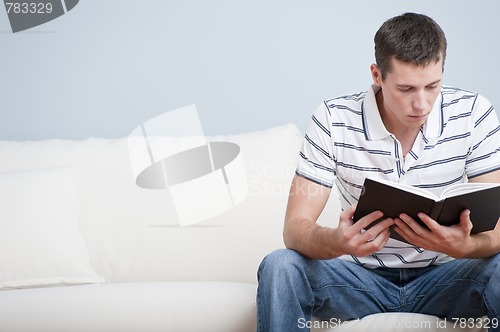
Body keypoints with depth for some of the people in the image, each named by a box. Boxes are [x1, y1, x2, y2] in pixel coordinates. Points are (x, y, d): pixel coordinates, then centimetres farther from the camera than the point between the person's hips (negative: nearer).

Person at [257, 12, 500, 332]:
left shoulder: (473, 114, -11)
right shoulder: (333, 120, -13)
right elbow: (295, 228, -16)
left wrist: (465, 246, -40)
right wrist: (338, 242, -42)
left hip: (444, 276, 1)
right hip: (362, 276, 0)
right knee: (279, 267, -28)